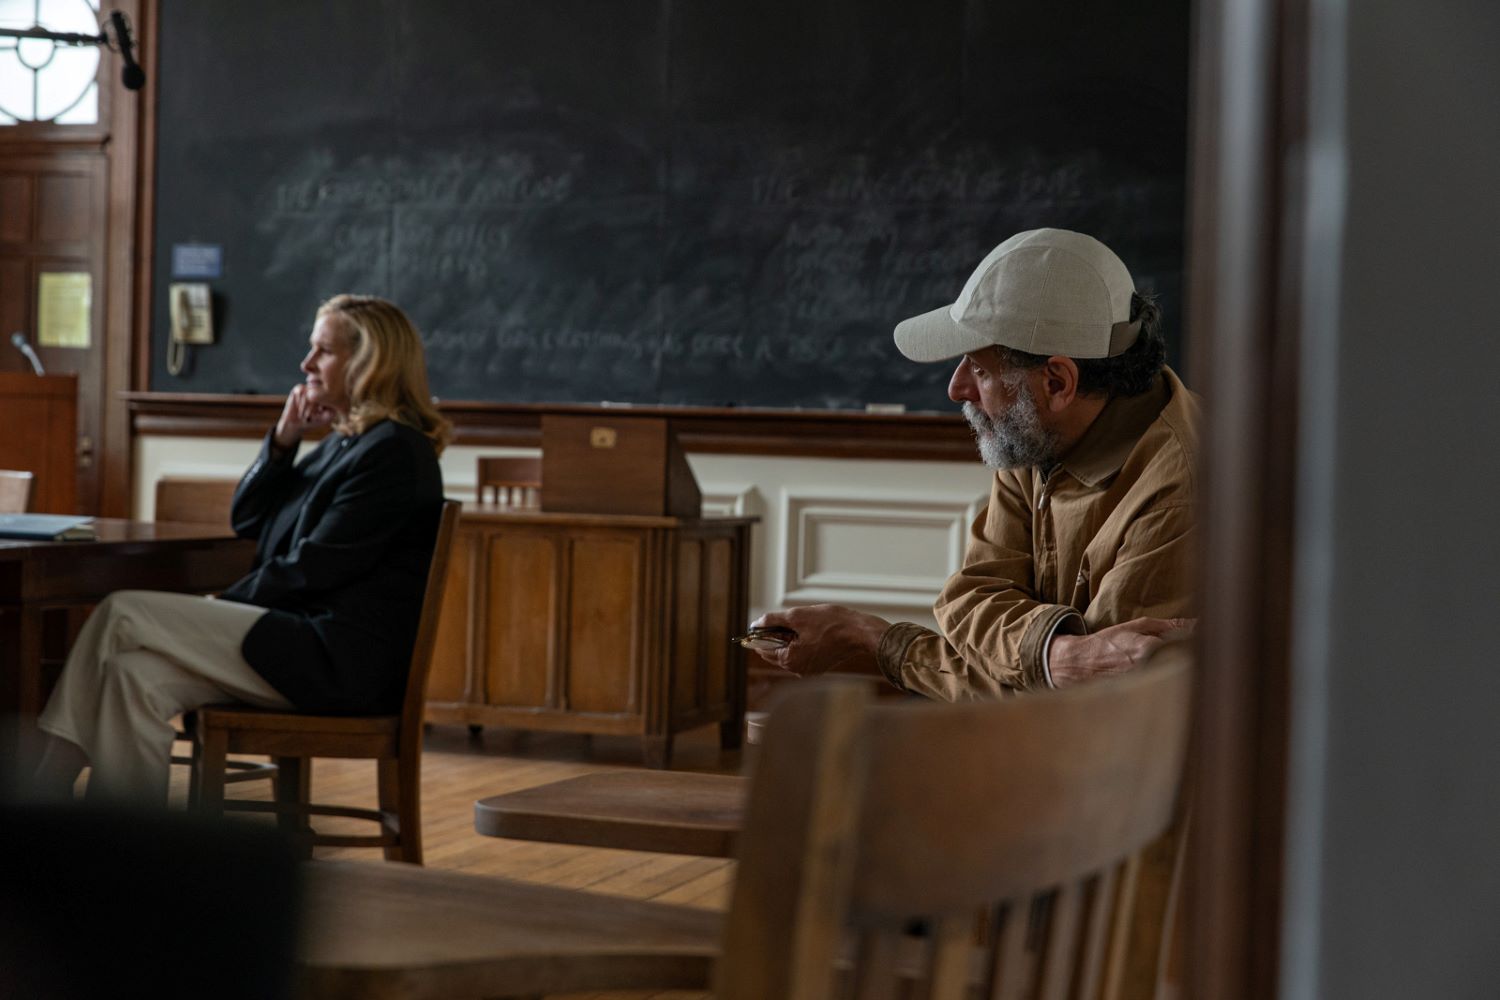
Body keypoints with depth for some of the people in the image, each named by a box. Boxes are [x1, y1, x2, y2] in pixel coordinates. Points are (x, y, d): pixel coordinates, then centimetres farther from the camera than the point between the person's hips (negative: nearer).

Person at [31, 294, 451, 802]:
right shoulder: (345, 442, 19)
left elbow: (314, 568, -15)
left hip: (339, 660, -9)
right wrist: (282, 441, 5)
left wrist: (225, 604, -4)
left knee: (121, 614, -13)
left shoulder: (395, 452, -12)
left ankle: (50, 785, -4)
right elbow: (246, 520, 19)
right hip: (308, 634, 9)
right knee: (138, 675, -11)